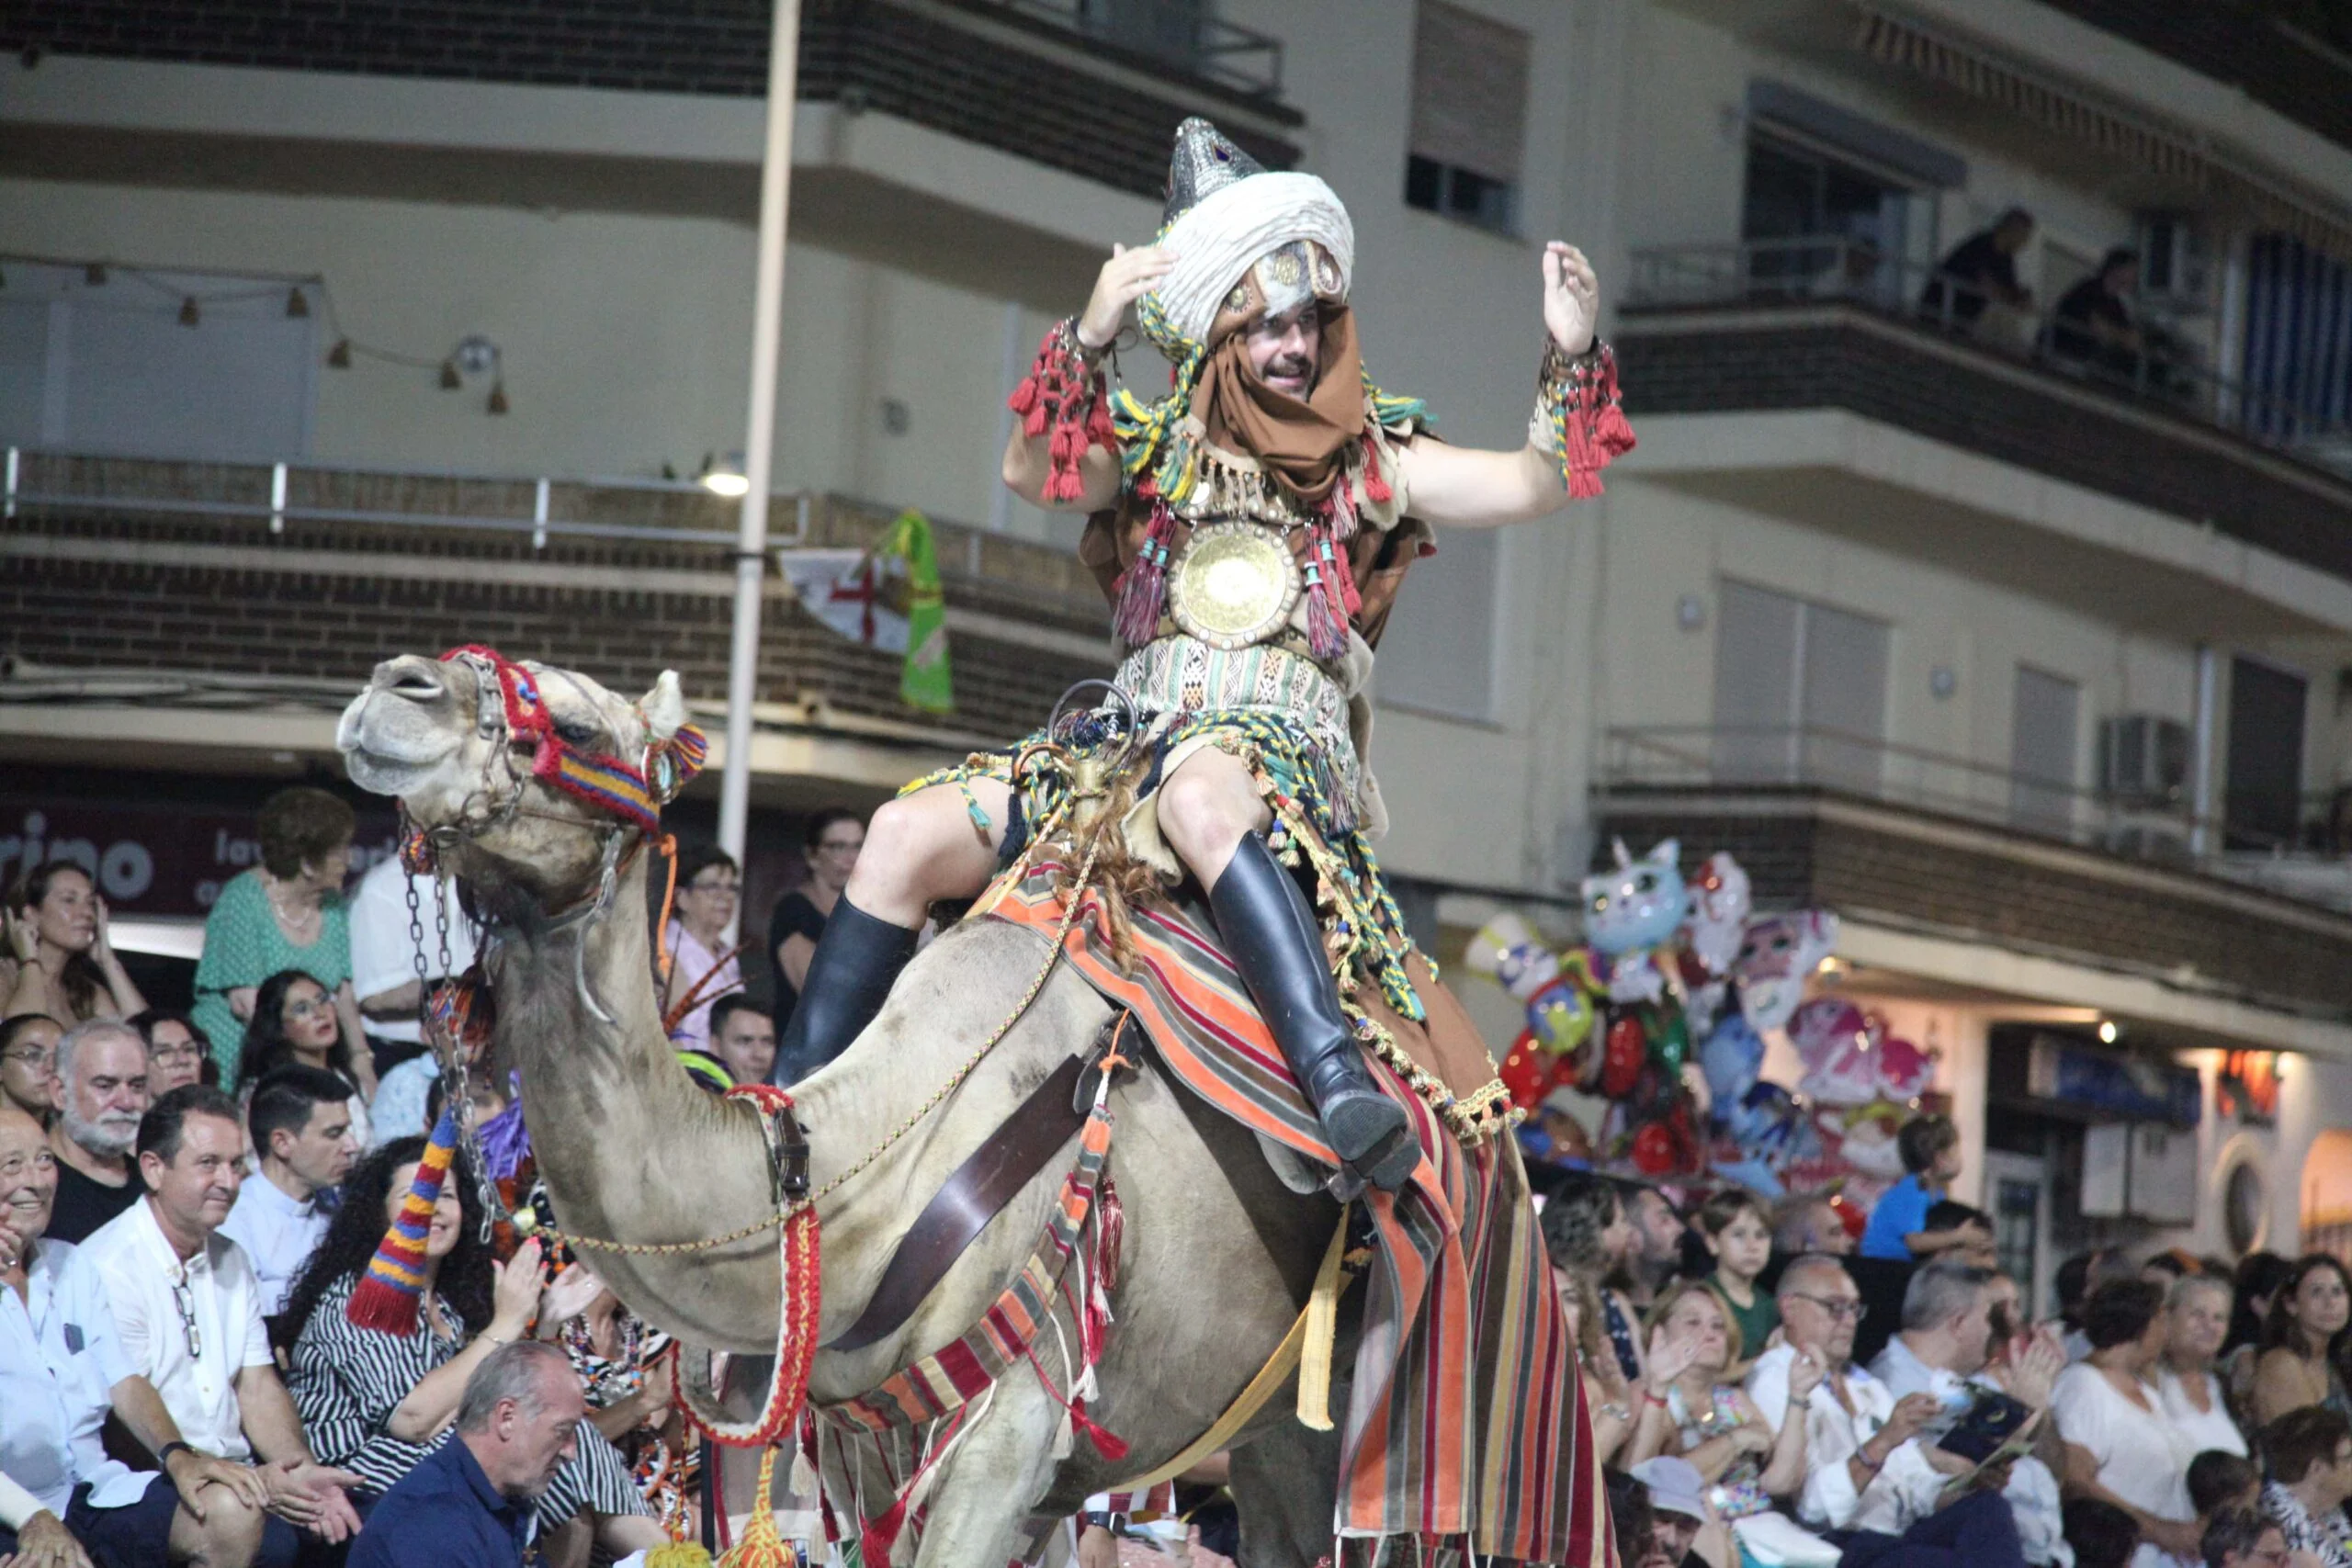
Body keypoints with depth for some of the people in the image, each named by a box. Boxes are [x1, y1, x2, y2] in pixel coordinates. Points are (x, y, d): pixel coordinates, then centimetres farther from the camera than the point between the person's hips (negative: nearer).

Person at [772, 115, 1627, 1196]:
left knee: (1202, 796, -42)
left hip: (1284, 744, -4)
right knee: (908, 834, -10)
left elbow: (1535, 483, 3)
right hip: (1132, 735, 4)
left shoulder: (1370, 459, 12)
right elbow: (1032, 475, -5)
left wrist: (1571, 356, -14)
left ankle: (1342, 1085, -58)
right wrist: (1087, 336, -19)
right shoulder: (1160, 442, 13)